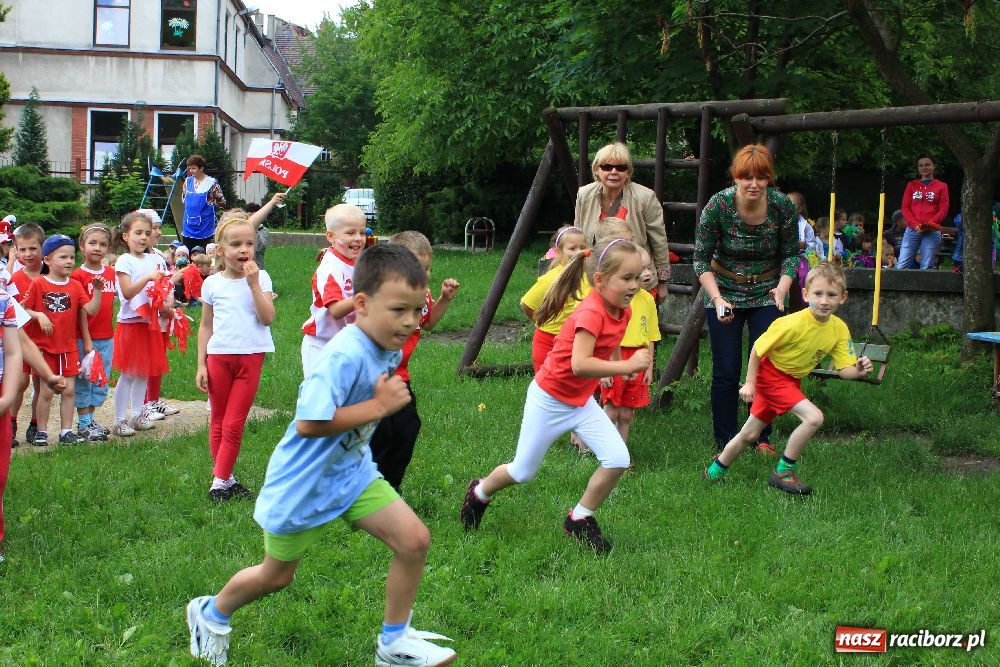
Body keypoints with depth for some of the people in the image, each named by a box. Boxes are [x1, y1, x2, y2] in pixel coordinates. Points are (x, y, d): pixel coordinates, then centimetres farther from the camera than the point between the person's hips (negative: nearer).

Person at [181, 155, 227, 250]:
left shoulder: (211, 183, -8)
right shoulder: (188, 181, 8)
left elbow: (222, 202, -5)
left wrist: (210, 201, -11)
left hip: (204, 227, -5)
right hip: (188, 227, 5)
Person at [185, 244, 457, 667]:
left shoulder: (389, 351, -4)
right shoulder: (344, 357, -32)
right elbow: (309, 423, -36)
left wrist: (388, 398, -4)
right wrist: (378, 406, -31)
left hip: (352, 471, 7)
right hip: (303, 486, -7)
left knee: (414, 540, -6)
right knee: (275, 577, 14)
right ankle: (211, 613, 45)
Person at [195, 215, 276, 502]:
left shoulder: (260, 278, 1)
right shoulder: (212, 283, 4)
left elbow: (267, 318, -11)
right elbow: (206, 327, 9)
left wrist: (253, 284, -16)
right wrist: (201, 364, 5)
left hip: (250, 357, -2)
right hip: (218, 356, 2)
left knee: (234, 425, -1)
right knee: (218, 422, 8)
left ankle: (221, 482, 6)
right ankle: (225, 479, 19)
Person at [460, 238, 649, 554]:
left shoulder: (622, 312, -4)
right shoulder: (590, 312, -30)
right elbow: (579, 364, -42)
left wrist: (620, 366, 2)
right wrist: (625, 366, -41)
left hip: (581, 402, 7)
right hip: (549, 400, -7)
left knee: (618, 460, -9)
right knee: (523, 471, 9)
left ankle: (580, 519, 10)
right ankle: (480, 493, 40)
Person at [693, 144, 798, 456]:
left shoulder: (783, 206, -15)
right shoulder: (717, 205, -19)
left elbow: (791, 254, -2)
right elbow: (701, 259, -12)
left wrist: (782, 287, -20)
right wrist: (717, 299, -25)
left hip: (767, 294, 1)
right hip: (724, 293, -1)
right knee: (726, 372, -1)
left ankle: (761, 439, 15)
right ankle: (724, 444, 12)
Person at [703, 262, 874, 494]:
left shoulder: (839, 329, -11)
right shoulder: (793, 323, -28)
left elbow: (844, 369, -11)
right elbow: (758, 349, -18)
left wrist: (858, 371, -32)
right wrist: (750, 383, -14)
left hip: (792, 380, 7)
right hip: (771, 375, -7)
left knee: (750, 434, 17)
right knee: (814, 417, -22)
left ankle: (714, 472, 36)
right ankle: (783, 471, -6)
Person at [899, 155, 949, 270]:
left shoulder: (941, 186, 9)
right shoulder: (911, 185, 15)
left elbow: (943, 209, 2)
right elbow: (905, 207, 8)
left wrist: (930, 224, -14)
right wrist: (915, 225, -8)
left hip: (932, 232, -2)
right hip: (912, 230, 2)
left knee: (926, 267, -5)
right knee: (902, 266, -8)